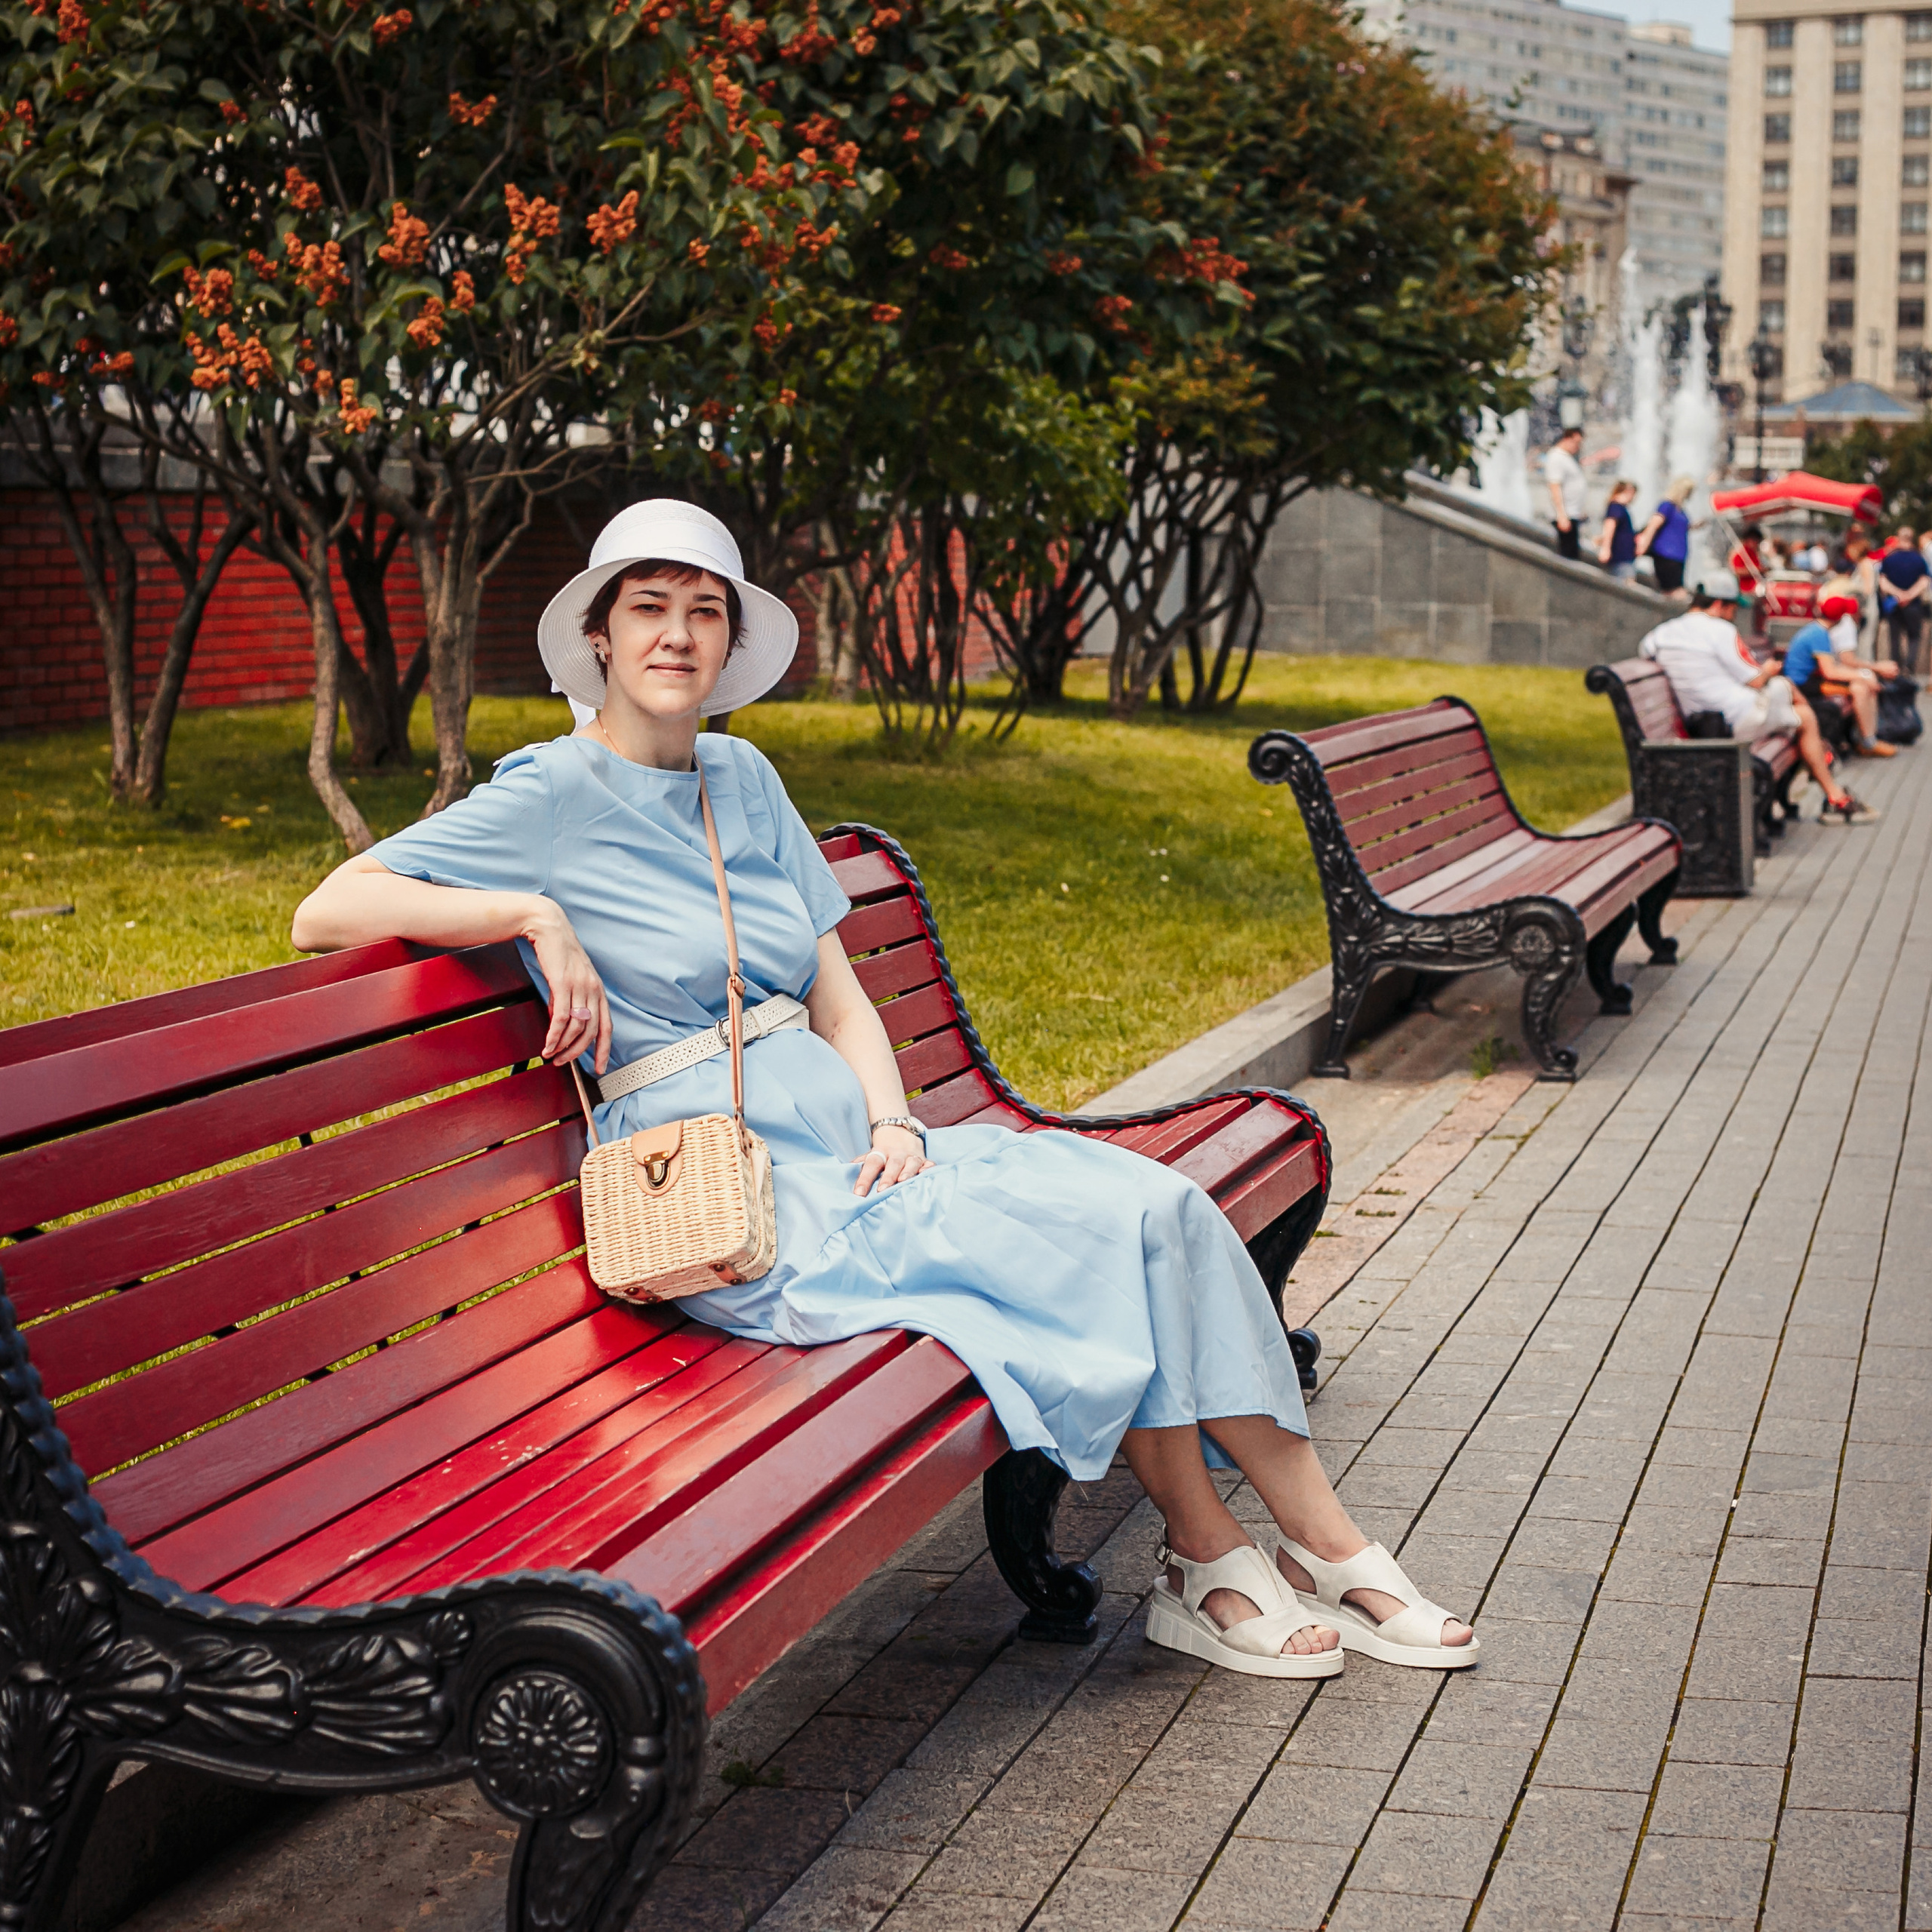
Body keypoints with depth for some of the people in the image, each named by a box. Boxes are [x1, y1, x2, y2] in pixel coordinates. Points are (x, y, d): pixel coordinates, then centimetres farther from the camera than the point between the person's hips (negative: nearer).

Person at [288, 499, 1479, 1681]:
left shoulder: (744, 780, 15)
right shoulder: (555, 797, -5)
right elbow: (326, 916, -12)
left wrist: (893, 1121, -3)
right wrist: (536, 916, -19)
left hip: (843, 1149, 7)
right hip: (742, 1206, -7)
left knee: (1157, 1204, -12)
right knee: (1121, 1233, -18)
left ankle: (1328, 1547, -5)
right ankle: (1212, 1566, -3)